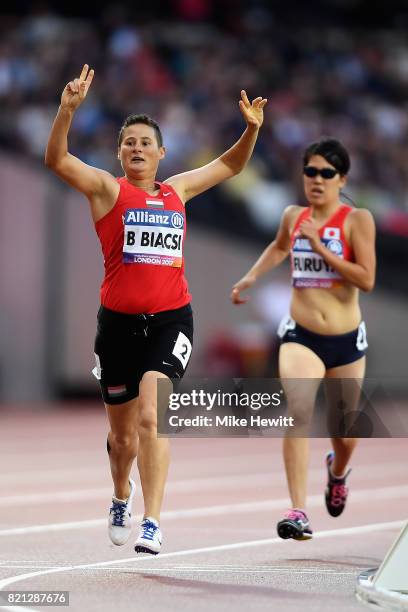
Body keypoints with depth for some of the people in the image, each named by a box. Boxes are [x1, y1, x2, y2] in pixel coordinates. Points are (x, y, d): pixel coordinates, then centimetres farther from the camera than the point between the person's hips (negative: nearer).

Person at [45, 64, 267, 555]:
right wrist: (68, 109, -27)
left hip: (171, 319, 1)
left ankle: (152, 523, -22)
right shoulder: (107, 189, 2)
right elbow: (56, 159, -13)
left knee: (150, 415, -21)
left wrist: (252, 129, 9)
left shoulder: (177, 190, 13)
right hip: (119, 321, 0)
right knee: (122, 433, 12)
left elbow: (230, 165, 26)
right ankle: (121, 497, 43)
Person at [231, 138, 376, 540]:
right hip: (301, 336, 1)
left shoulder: (357, 220, -7)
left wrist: (320, 248, -20)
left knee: (345, 431, 14)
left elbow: (367, 280, -17)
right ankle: (297, 511, -27)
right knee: (298, 412, -24)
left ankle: (337, 471, 52)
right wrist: (250, 278, 18)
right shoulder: (293, 217, 5)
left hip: (346, 340, -1)